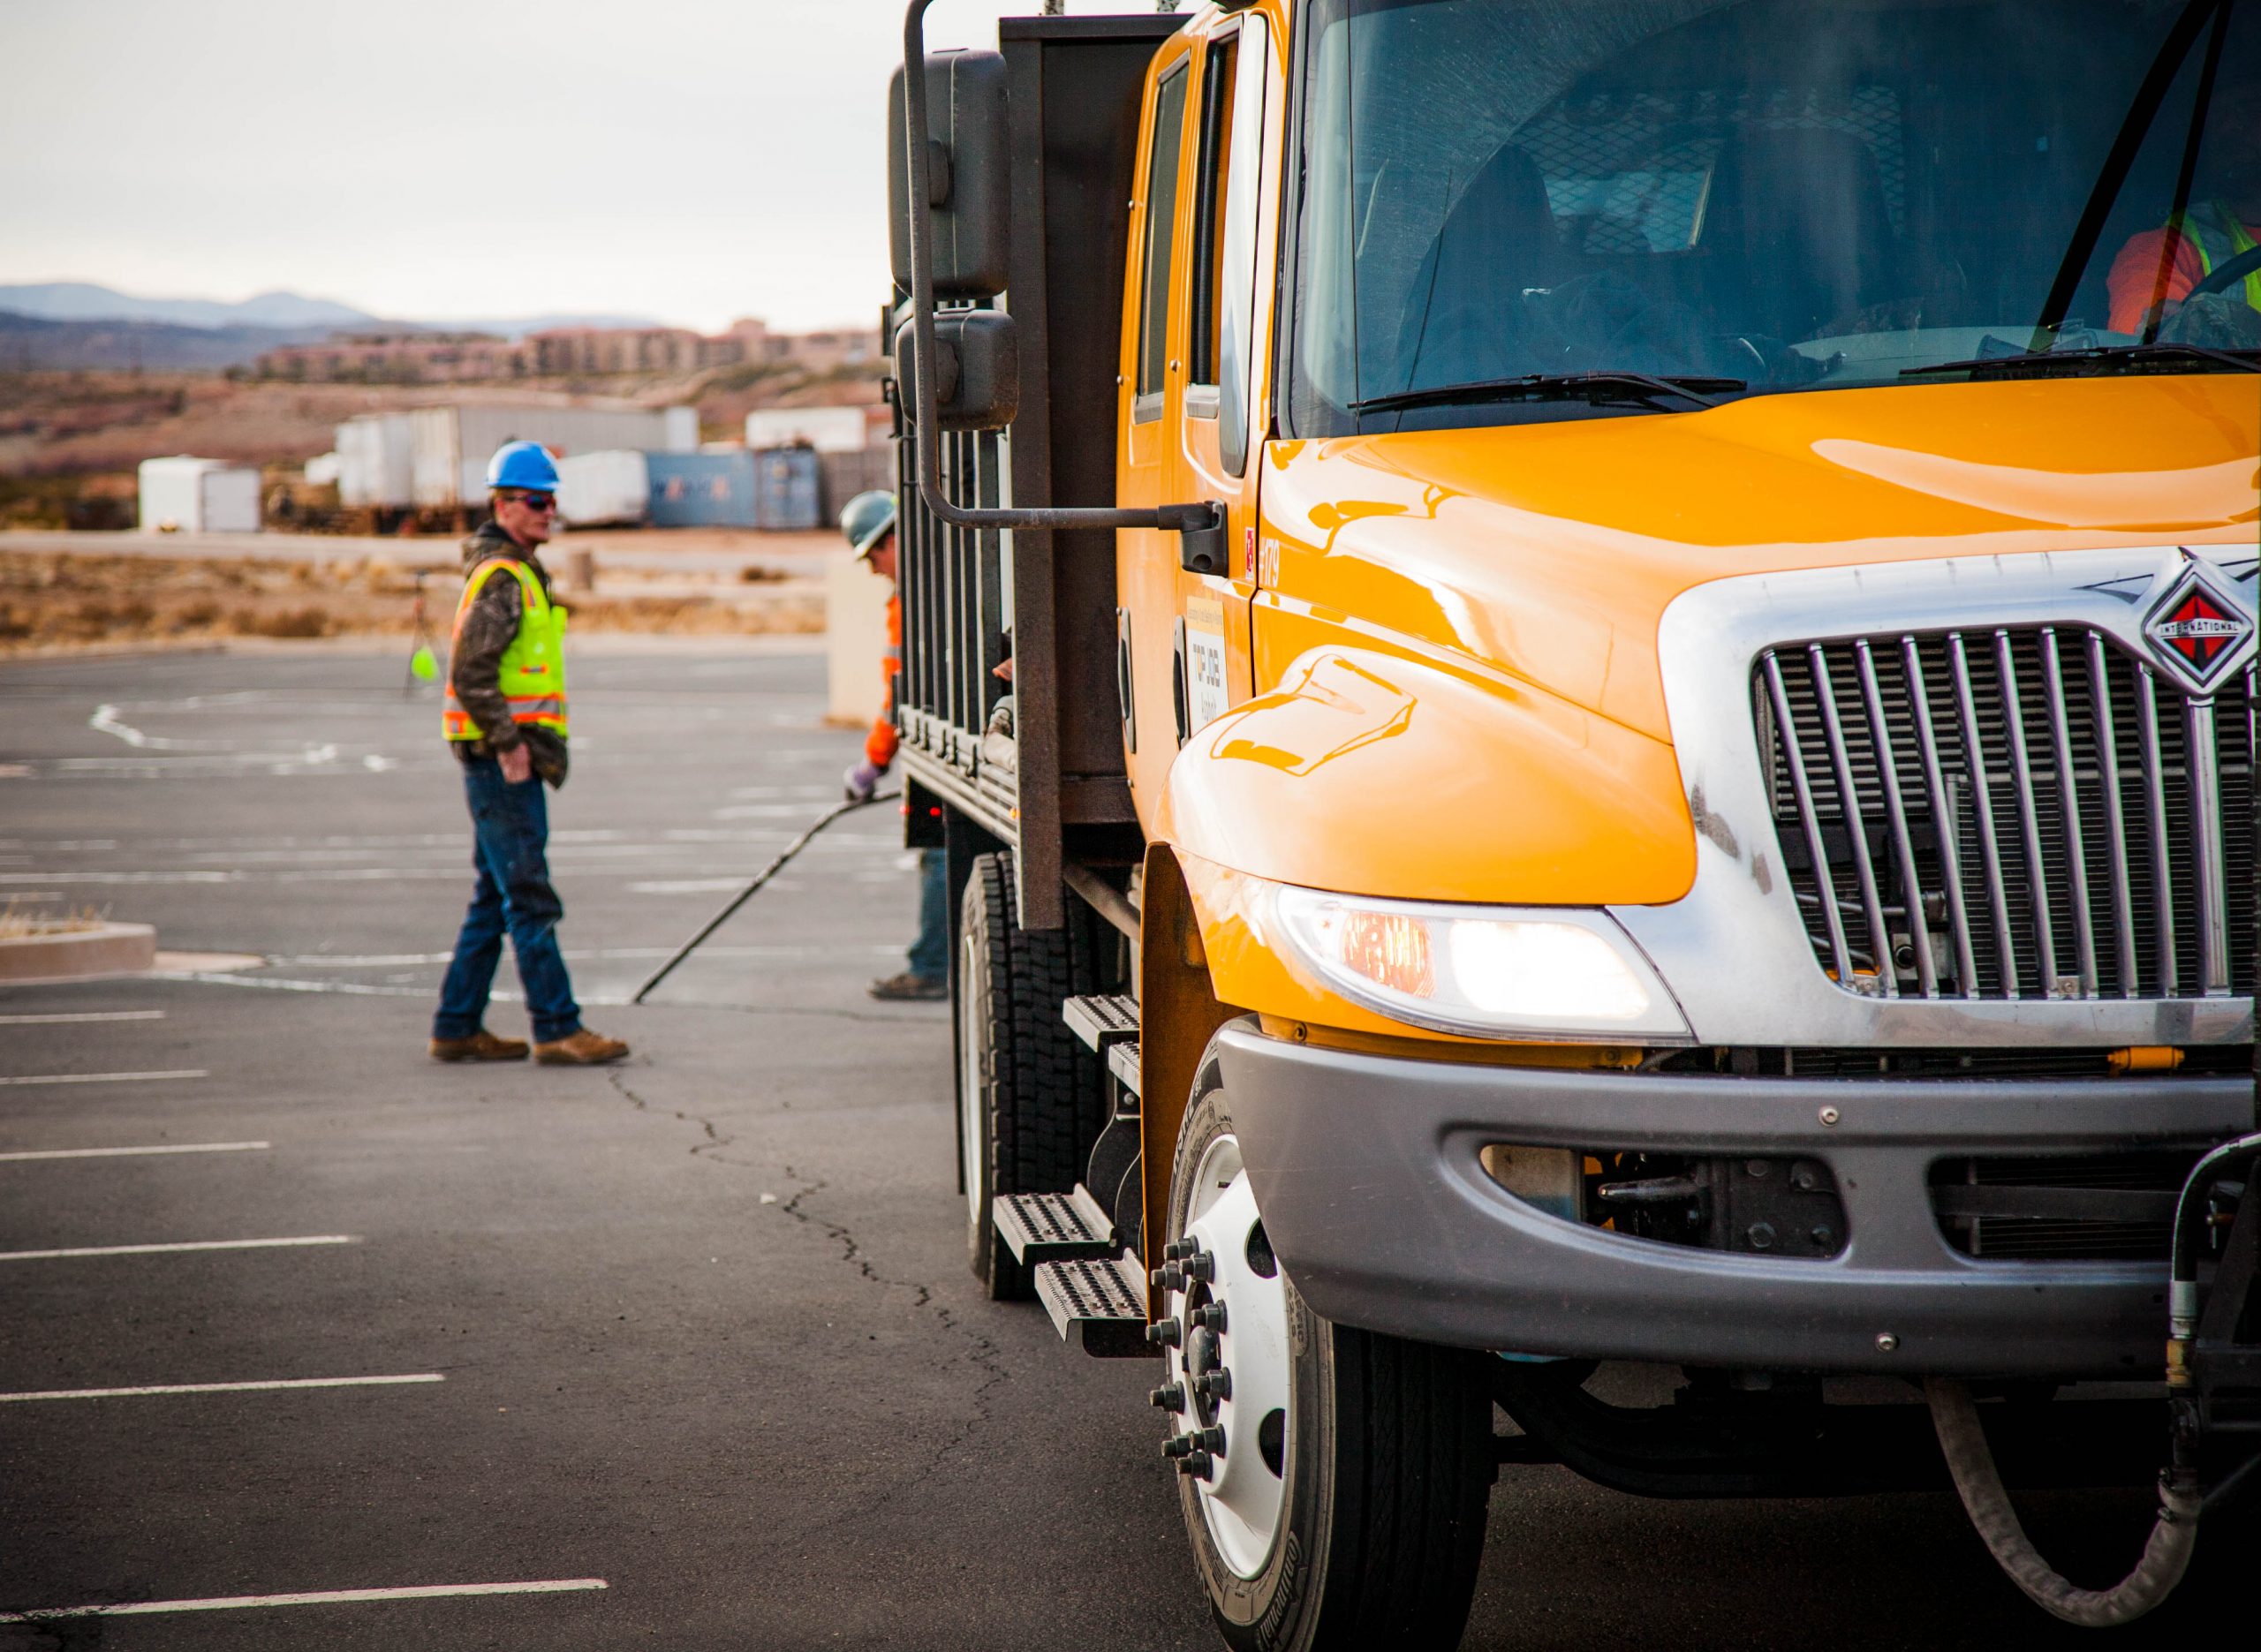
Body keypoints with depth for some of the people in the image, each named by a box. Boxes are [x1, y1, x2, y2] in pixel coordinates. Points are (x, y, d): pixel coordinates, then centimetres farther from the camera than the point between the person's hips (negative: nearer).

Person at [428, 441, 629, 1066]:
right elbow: (470, 671, -21)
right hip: (501, 758, -10)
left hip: (510, 757, 10)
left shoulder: (524, 574, 19)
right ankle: (557, 1030, -8)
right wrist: (508, 744, -22)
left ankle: (457, 1028, 16)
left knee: (495, 898, 13)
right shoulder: (501, 577, -13)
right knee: (530, 897, -9)